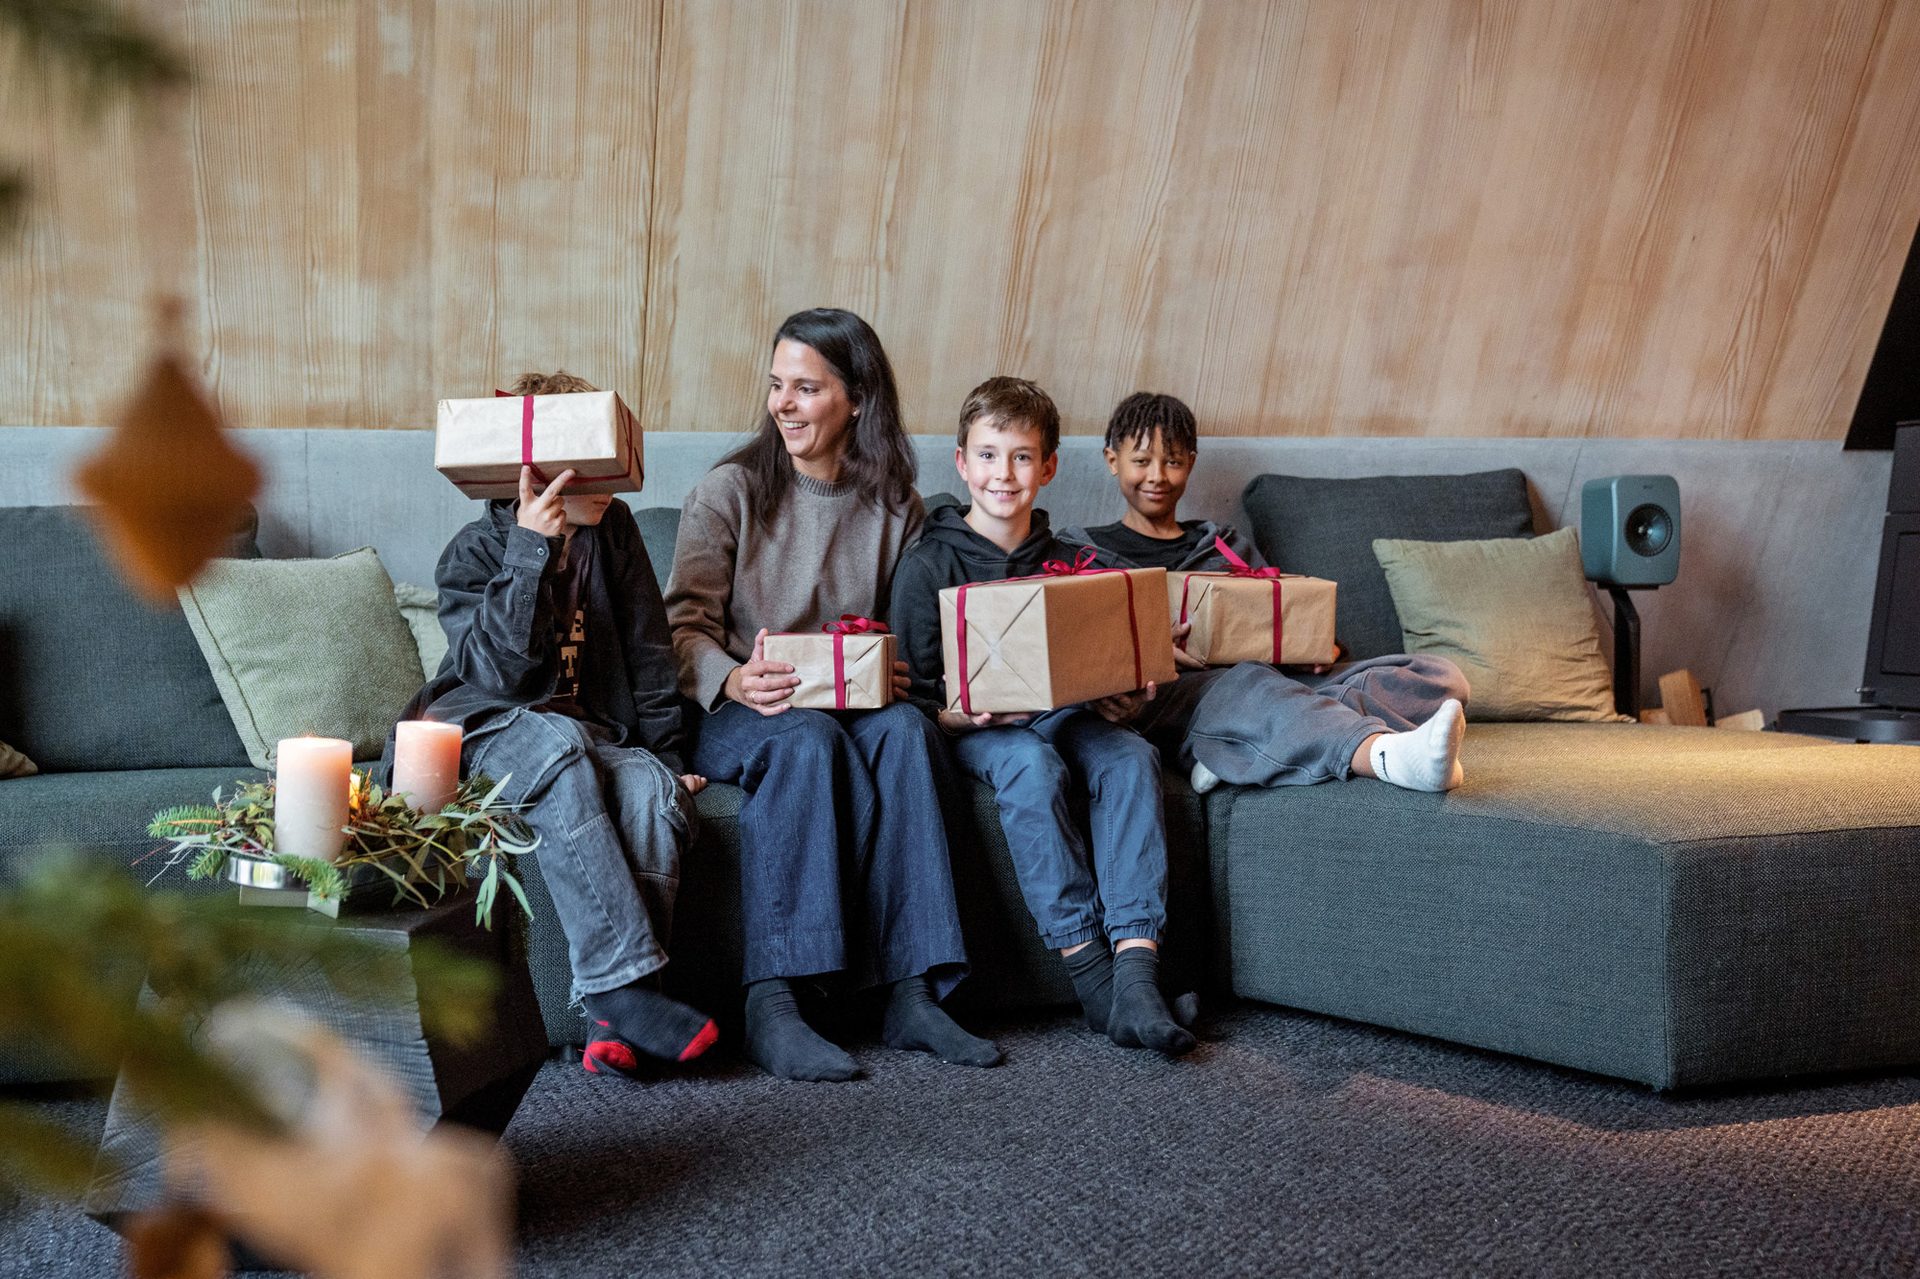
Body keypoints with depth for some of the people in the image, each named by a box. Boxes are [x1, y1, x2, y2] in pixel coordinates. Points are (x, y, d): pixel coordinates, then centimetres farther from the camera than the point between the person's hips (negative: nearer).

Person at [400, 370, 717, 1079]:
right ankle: (618, 987, -44)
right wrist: (530, 547, -25)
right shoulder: (475, 550, -6)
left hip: (593, 739, 3)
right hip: (482, 733, -3)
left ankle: (619, 1018, -37)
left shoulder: (614, 531, 6)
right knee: (557, 742, -39)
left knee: (652, 787, -32)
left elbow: (649, 660, 12)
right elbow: (501, 673, -21)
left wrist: (666, 755, 5)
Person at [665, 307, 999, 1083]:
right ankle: (770, 1003, -40)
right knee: (806, 737, -36)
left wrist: (896, 678, -12)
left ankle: (913, 993, -34)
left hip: (858, 706, 3)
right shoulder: (729, 493, 2)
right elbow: (684, 625, -6)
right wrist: (735, 682, -28)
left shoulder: (894, 507, 11)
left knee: (904, 728, -31)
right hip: (735, 718, -3)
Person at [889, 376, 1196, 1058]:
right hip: (974, 730, -3)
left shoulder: (1069, 563, 14)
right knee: (1033, 766, -37)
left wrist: (1125, 702, -6)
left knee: (1131, 755, -29)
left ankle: (1136, 970, -39)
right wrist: (960, 714, -24)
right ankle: (1088, 967, -34)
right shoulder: (929, 565, 1)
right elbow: (912, 693, -3)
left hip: (1066, 716, 3)